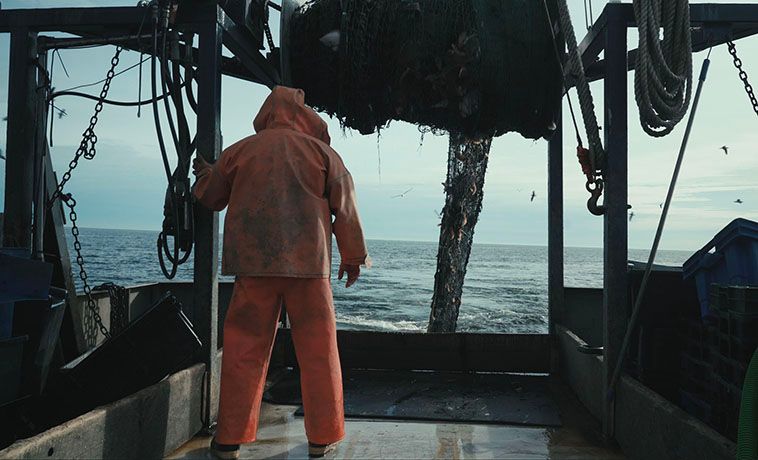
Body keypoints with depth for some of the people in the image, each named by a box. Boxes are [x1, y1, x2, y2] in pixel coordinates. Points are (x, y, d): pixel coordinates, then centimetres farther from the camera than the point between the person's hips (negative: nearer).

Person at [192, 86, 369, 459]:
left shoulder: (239, 151, 9)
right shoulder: (320, 151, 5)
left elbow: (210, 197, 22)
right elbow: (345, 206, 6)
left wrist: (203, 174, 44)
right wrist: (353, 256, 15)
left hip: (253, 263, 1)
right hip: (308, 262, -1)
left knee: (244, 349, 8)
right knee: (317, 349, 7)